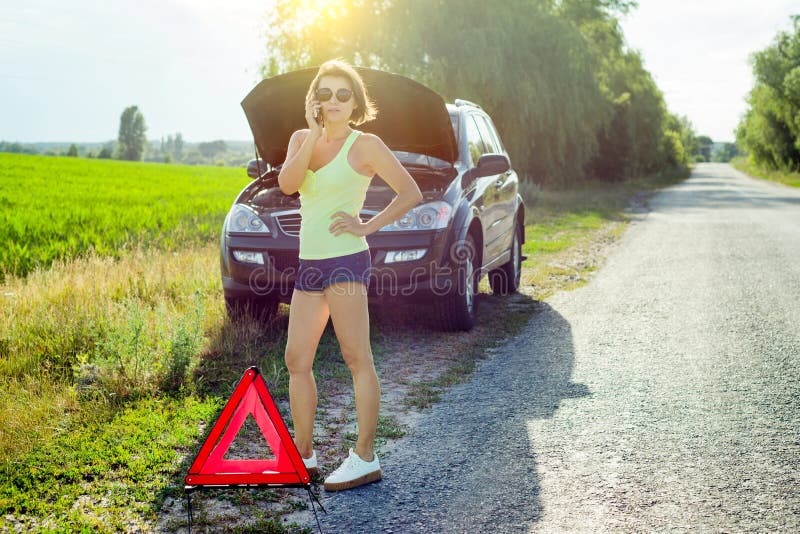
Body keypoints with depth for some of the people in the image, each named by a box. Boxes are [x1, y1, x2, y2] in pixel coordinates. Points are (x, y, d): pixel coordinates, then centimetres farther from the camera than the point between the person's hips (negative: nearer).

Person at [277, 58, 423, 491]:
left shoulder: (366, 145, -2)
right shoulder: (301, 139, 13)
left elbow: (411, 193, -3)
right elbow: (287, 183, -5)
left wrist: (367, 227, -9)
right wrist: (315, 133, -9)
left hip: (346, 260, -7)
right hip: (309, 263, 7)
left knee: (356, 358, -7)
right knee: (296, 361, 8)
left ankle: (365, 459, -3)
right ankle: (303, 455, 19)